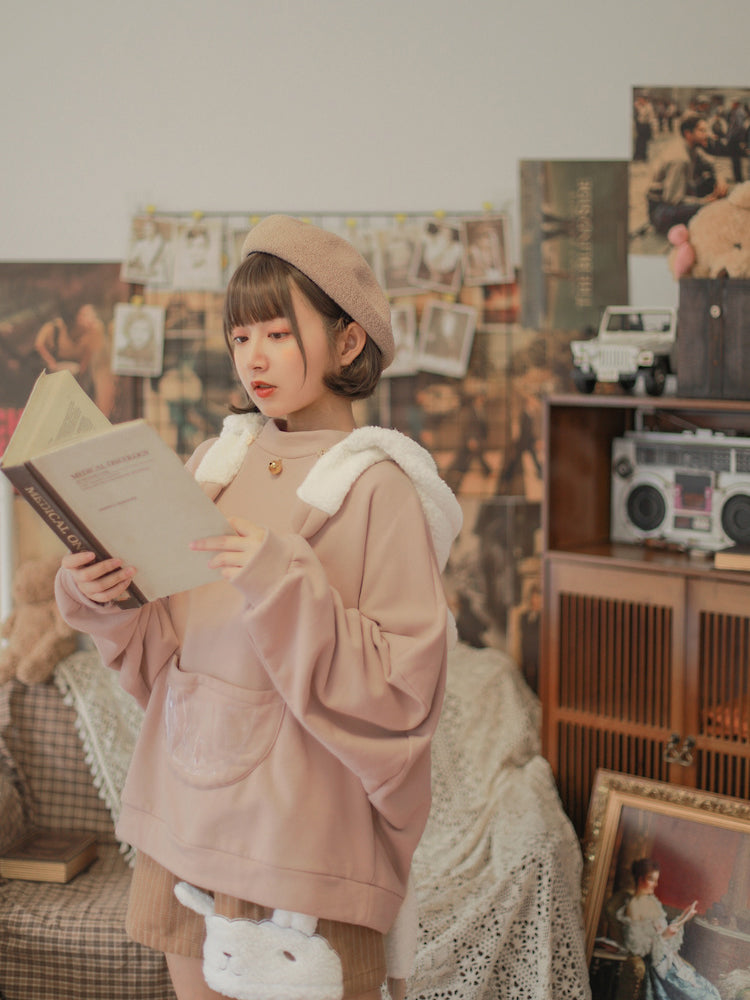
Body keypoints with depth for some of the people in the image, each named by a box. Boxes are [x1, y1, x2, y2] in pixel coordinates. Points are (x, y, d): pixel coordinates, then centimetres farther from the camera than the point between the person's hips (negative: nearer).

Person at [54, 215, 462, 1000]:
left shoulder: (378, 488, -10)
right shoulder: (214, 464, 7)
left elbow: (403, 691, -16)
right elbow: (162, 654, 10)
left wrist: (288, 588, -25)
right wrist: (102, 599, -9)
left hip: (304, 831, -5)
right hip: (183, 812, 5)